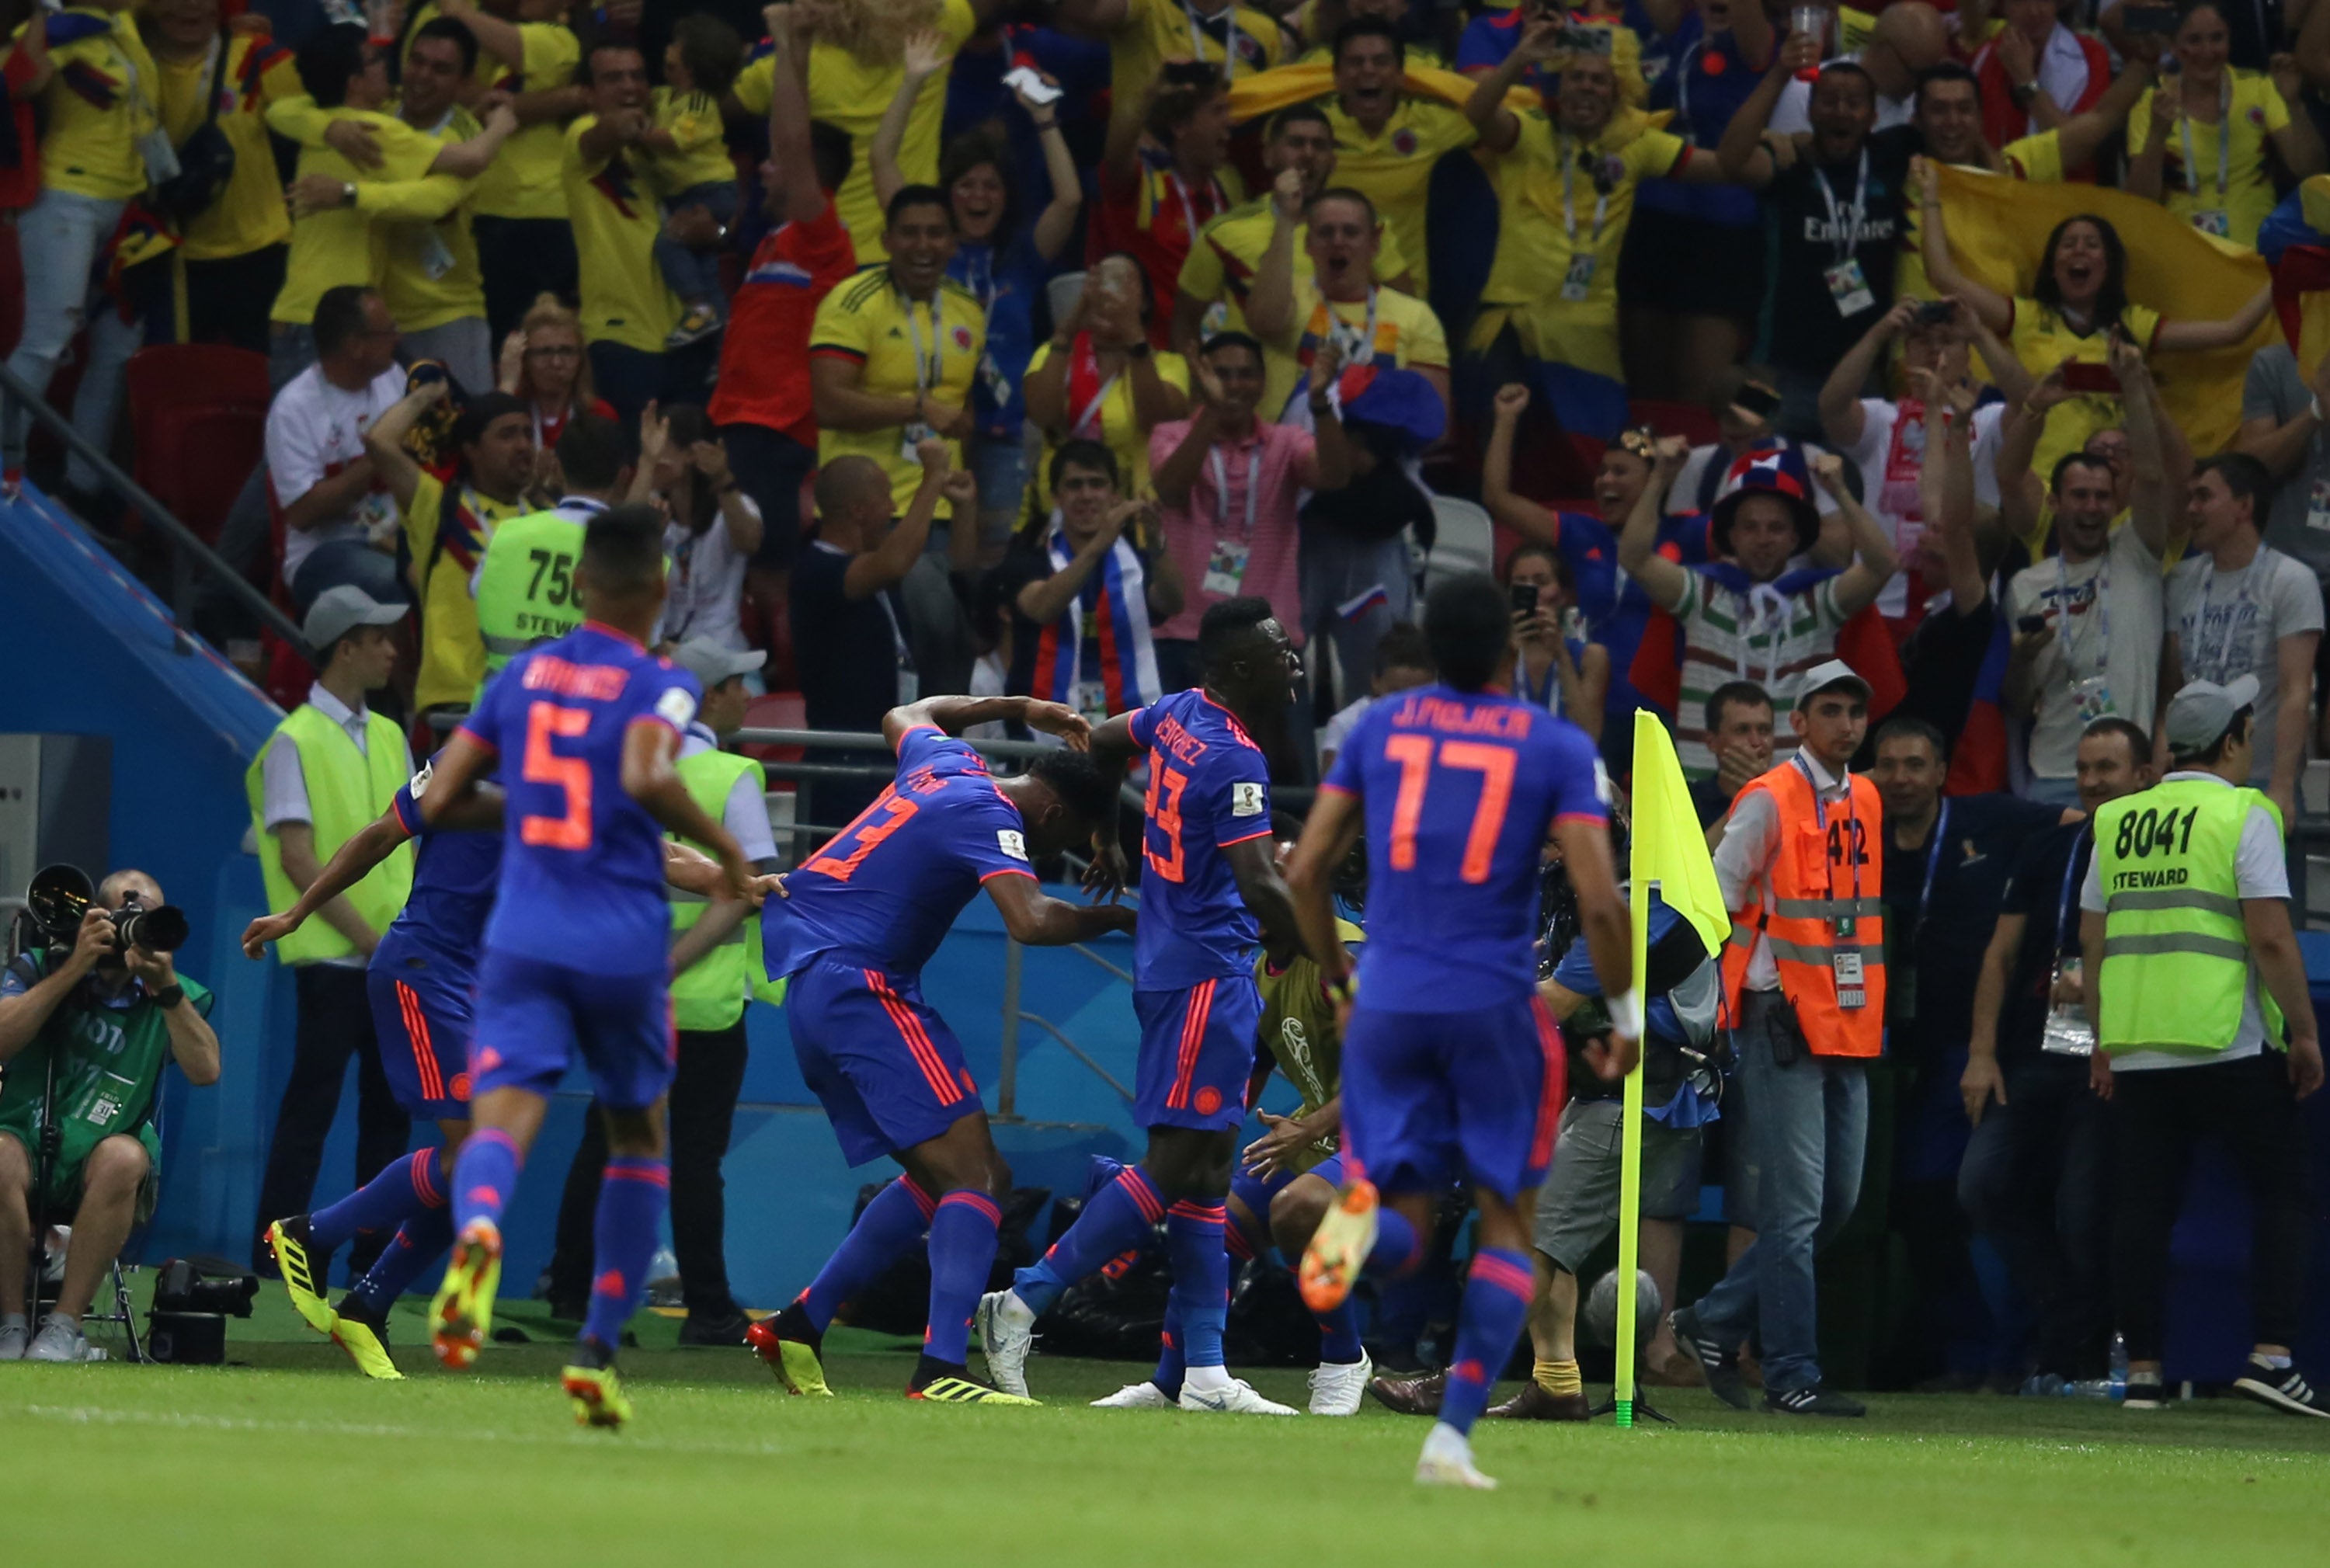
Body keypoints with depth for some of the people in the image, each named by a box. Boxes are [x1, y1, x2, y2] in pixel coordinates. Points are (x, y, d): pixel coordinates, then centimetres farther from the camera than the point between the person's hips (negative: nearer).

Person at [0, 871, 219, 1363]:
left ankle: (63, 1327, -30)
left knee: (122, 1157, -36)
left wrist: (167, 988, -19)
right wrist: (75, 968, -16)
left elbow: (205, 1071, -10)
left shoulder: (174, 996, 7)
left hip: (95, 1175, 1)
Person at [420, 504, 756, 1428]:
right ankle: (597, 1352, 15)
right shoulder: (660, 684, -3)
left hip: (522, 937, 2)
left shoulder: (523, 674, 10)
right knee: (638, 1141, 19)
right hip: (624, 945, -2)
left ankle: (478, 1227, -50)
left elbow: (438, 803, 11)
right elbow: (647, 776, -24)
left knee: (502, 1121, -13)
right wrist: (723, 844, -9)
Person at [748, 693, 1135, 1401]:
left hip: (809, 979, 10)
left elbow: (904, 717, 41)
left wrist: (1019, 707, 42)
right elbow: (1031, 921, -27)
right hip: (861, 984, -10)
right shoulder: (990, 817, -12)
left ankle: (800, 1324, 13)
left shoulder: (946, 761, 15)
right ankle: (942, 1368, -30)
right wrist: (1111, 917, -10)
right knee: (974, 1173, -17)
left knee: (940, 1178, 13)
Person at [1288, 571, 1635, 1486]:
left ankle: (1365, 1217, -29)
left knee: (1403, 1243, 9)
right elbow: (1599, 901, -9)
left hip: (1388, 1007, 2)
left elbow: (1306, 870, 6)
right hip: (1494, 1009, -2)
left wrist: (1337, 982, 20)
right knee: (1505, 1226, 12)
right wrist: (1626, 1014, 5)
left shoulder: (1379, 728, 7)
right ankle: (1452, 1436, -1)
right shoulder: (1558, 748, -2)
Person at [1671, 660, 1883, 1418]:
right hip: (1783, 1022, -8)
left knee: (1838, 1199, 9)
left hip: (1850, 1027, 8)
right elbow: (1716, 902, -6)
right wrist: (1751, 996, -8)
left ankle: (1714, 1323, 22)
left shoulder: (1866, 802, 14)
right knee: (1795, 1205, -9)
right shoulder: (1768, 803, -8)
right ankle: (1793, 1376, -5)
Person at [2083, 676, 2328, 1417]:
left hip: (2135, 1048, 5)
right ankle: (2271, 1356, -7)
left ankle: (2141, 1372, 5)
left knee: (2141, 1209, 6)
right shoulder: (2242, 815, -6)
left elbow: (2092, 942, 15)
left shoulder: (2117, 823, 11)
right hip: (2227, 1044, -5)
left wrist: (2104, 1041, 23)